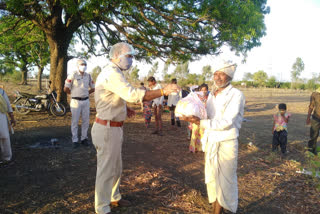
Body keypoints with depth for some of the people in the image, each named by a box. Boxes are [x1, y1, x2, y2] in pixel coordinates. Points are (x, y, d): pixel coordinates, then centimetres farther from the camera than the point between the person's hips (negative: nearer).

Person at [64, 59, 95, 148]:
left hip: (86, 101, 5)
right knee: (75, 121, 3)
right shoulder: (72, 75, -9)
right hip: (75, 101, -4)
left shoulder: (88, 76, 6)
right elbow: (66, 89, -9)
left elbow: (93, 88, 16)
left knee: (86, 121, 8)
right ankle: (75, 140, 13)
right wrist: (74, 94, 4)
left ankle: (84, 139, 22)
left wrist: (84, 94, 10)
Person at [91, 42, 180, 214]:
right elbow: (134, 95, -34)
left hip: (114, 128, 10)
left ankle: (114, 198, 41)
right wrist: (163, 91, -34)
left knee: (116, 167, 22)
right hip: (107, 129, -10)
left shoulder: (113, 73, 14)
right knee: (106, 170, 4)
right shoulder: (112, 74, -21)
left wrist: (125, 108, 7)